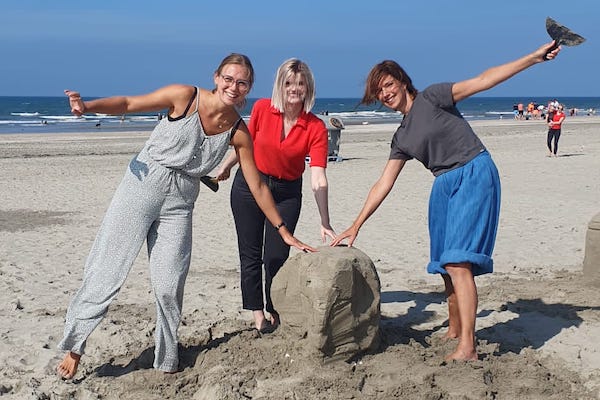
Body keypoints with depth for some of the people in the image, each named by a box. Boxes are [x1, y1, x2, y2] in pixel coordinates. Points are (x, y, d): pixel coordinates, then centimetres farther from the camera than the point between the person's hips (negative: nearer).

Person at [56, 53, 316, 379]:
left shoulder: (238, 132, -3)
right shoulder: (185, 97, -10)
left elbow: (257, 187, 4)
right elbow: (129, 104, -4)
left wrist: (284, 232, 5)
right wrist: (87, 106, -23)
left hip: (179, 202, 2)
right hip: (143, 184, -2)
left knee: (169, 286, 0)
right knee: (107, 271, -2)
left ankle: (167, 363, 19)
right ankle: (74, 346, 13)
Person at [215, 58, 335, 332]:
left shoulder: (316, 128, -19)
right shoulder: (262, 109, -15)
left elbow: (318, 179, -24)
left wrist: (325, 223, -31)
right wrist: (226, 166, 17)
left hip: (286, 193, -1)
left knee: (277, 256, 1)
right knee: (251, 254, 4)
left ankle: (276, 313, 19)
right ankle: (257, 313, 16)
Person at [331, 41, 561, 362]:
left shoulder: (430, 98, 0)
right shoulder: (402, 138, 17)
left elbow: (482, 80, -4)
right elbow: (383, 184, 16)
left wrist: (534, 58, -10)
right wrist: (356, 225, 12)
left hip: (474, 175, -7)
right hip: (444, 186, 8)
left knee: (457, 260, -18)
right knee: (445, 266, 10)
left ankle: (467, 348, -19)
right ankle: (455, 331, 27)